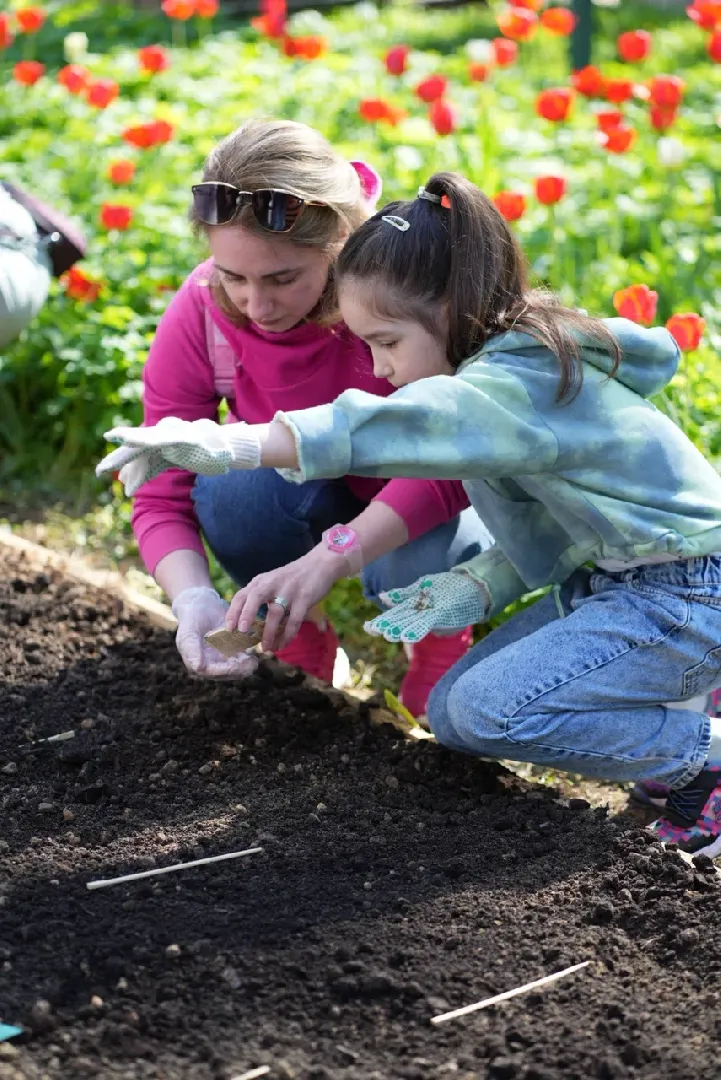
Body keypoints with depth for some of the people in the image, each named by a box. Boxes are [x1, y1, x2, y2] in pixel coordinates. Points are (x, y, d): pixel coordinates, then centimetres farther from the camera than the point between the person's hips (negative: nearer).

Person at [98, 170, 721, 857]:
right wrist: (476, 586, -5)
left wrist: (230, 444, -47)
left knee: (490, 711, -21)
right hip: (609, 577, 10)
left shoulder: (519, 385, -25)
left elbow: (382, 426, -40)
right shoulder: (522, 362, 6)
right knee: (452, 714, 7)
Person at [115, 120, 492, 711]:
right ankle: (300, 639, -1)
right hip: (305, 496, 2)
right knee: (234, 487, -32)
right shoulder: (198, 317, -24)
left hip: (428, 505, -2)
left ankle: (441, 637, 3)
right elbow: (163, 499, -18)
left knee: (425, 569, -36)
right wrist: (194, 597, -40)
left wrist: (325, 564, -50)